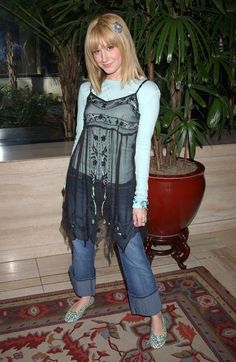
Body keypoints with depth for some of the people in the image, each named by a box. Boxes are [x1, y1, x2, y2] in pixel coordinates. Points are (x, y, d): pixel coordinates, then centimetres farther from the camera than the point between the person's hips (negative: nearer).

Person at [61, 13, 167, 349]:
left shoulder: (146, 90, -7)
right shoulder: (87, 89, 5)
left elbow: (143, 145, -9)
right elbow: (80, 135, 11)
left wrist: (141, 198, -10)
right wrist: (72, 181, 14)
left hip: (119, 183, -4)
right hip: (83, 179, 4)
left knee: (131, 248, 1)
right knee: (81, 238, 16)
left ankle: (155, 313, 21)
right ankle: (85, 294, 41)